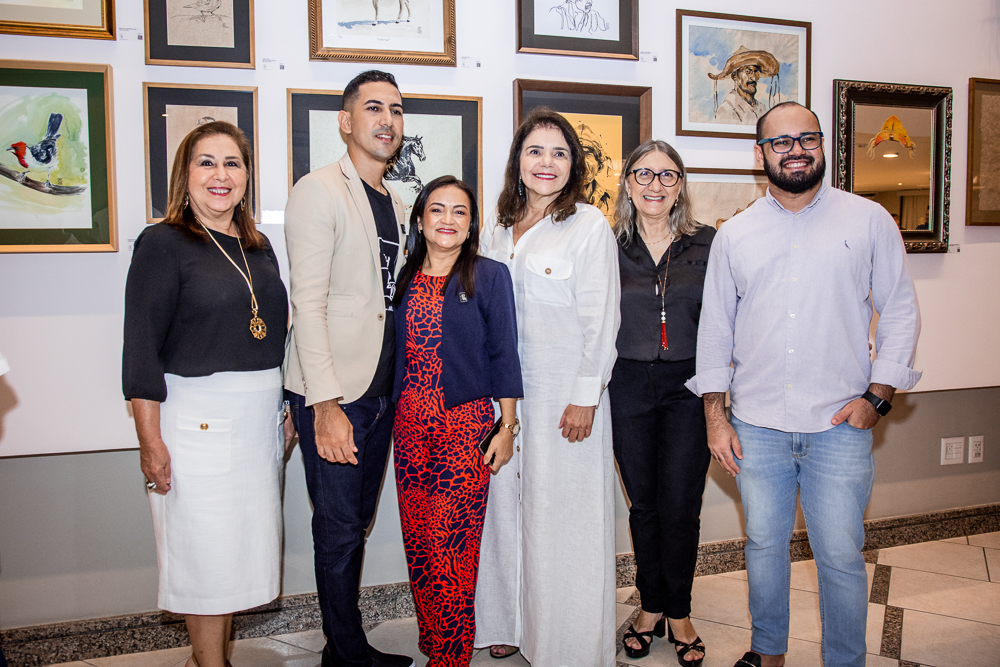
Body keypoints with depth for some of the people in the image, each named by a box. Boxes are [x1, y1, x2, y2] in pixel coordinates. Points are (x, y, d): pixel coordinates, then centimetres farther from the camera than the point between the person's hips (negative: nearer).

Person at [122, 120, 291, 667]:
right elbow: (142, 349, -11)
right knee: (207, 552, 1)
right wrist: (150, 441, -15)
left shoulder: (258, 248, 12)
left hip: (260, 418, 6)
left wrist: (286, 409, 14)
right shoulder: (163, 243, -7)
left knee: (240, 547, 13)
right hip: (197, 420, -6)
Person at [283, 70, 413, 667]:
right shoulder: (319, 191, -8)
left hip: (380, 389, 7)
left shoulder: (396, 204, 15)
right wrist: (326, 404, -21)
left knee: (358, 522, 15)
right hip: (330, 393, -7)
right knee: (339, 530, 2)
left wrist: (400, 384, 13)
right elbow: (308, 304, -15)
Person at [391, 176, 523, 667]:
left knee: (450, 544, -4)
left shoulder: (490, 276, -1)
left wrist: (507, 426, -5)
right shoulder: (404, 279, 10)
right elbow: (396, 351, 15)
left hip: (465, 423, -4)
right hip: (409, 423, 4)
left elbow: (502, 354, -2)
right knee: (417, 540, 8)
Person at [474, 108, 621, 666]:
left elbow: (601, 318, -9)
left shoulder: (590, 225, -5)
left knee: (562, 515, 1)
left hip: (565, 393, -5)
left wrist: (585, 397, -14)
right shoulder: (497, 231, 12)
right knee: (507, 506, 12)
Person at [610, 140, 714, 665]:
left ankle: (678, 611, 22)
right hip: (629, 386, 1)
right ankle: (651, 606, 28)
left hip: (687, 386, 0)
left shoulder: (706, 244, 3)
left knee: (680, 507, 2)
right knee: (644, 504, 11)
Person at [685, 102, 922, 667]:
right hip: (756, 427, 2)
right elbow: (715, 326, 8)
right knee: (764, 545, 15)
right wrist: (716, 414, 3)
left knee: (841, 556, 6)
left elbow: (900, 310, 4)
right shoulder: (734, 235, 7)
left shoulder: (870, 220, 2)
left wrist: (878, 395, -6)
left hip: (839, 427, -2)